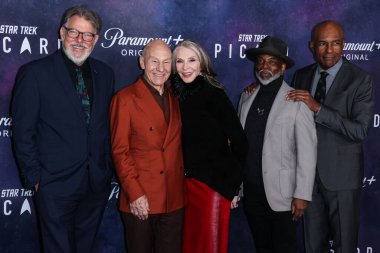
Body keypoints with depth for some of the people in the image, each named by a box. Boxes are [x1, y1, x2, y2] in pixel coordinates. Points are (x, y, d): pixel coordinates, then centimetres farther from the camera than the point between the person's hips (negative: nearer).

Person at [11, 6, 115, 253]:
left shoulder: (105, 74, 7)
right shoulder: (35, 73, -8)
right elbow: (23, 132, -7)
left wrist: (109, 169, 8)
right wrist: (35, 177, -8)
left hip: (98, 183, 5)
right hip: (56, 185, -4)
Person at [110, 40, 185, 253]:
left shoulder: (176, 98, 11)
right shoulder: (125, 99, -6)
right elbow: (120, 151, -8)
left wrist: (183, 185, 6)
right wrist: (134, 194, -14)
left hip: (174, 201, 4)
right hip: (140, 202, -4)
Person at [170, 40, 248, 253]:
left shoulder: (214, 95, -8)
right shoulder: (176, 96, 6)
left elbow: (239, 140, -7)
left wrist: (233, 184, -6)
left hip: (214, 184, -4)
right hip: (185, 183, 5)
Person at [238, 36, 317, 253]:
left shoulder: (297, 101, -10)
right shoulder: (247, 97, 6)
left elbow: (307, 151, -11)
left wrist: (302, 194, -13)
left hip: (281, 194, -4)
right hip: (251, 190, 5)